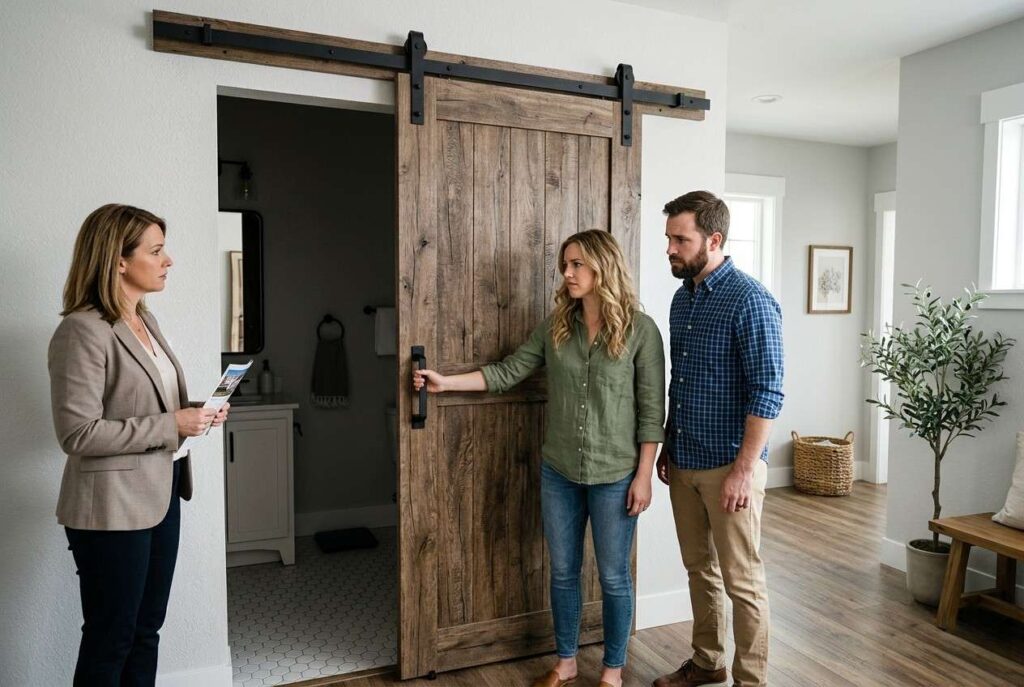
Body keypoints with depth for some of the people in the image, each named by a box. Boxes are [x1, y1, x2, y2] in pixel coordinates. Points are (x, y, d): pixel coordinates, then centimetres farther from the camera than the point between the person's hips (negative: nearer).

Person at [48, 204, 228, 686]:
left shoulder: (144, 321, 10)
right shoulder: (83, 331, -18)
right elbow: (78, 433, -22)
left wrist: (195, 415, 2)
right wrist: (170, 425, -20)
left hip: (160, 495, 8)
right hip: (112, 508, -8)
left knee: (146, 629, 19)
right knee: (110, 641, 9)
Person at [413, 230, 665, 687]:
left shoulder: (640, 329, -9)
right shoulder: (555, 325, 2)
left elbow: (651, 410, -9)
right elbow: (508, 372, 4)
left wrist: (643, 475, -10)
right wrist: (445, 382, -3)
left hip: (614, 476, -4)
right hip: (558, 471, 4)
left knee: (613, 577, 11)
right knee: (563, 572, 16)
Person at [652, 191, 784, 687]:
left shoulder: (749, 301, -15)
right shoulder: (682, 297, 9)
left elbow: (767, 393, -18)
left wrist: (745, 469, -20)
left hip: (728, 466, -7)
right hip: (683, 463, 8)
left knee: (742, 580, 5)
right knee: (699, 569, 19)